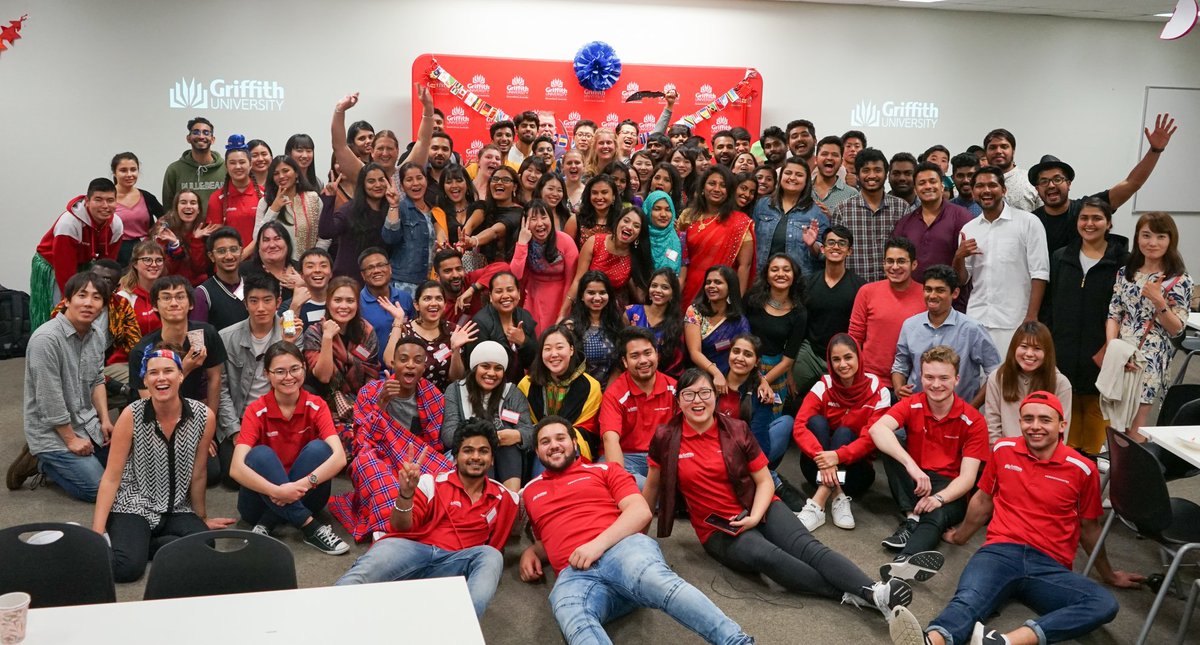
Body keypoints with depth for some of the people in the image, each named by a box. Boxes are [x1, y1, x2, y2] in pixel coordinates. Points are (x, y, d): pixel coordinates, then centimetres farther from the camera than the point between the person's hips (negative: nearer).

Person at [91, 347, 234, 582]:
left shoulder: (204, 417, -9)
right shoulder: (131, 416, -12)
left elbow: (197, 476, 5)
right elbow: (111, 477, -9)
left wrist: (202, 518, 16)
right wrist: (97, 532, -16)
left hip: (176, 510, 3)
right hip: (132, 506, -2)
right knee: (126, 566, -28)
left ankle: (141, 543, -2)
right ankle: (126, 541, 6)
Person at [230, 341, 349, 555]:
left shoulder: (316, 406, -8)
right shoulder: (256, 411, -12)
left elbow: (339, 457, -23)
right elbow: (236, 468, -25)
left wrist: (302, 485, -38)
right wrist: (277, 492, -40)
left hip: (302, 498, 1)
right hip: (265, 496, -1)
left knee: (318, 448, -24)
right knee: (261, 454, -28)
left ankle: (266, 524, -22)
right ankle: (310, 527, -31)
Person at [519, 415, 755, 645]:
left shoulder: (603, 470, 20)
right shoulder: (529, 492, 30)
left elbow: (641, 511, 5)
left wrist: (599, 543, -9)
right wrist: (530, 552, 17)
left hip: (622, 548, -1)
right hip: (573, 574, 1)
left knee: (656, 581, -40)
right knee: (576, 626, -39)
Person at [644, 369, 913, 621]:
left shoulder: (737, 430, -2)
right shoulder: (665, 438, -6)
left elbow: (765, 482, 2)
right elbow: (652, 485, 9)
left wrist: (755, 517, -15)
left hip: (759, 510, 2)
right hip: (716, 529, -2)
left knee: (806, 546, -26)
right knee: (766, 555, -33)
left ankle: (874, 591, -46)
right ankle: (851, 595, -39)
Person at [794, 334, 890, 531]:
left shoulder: (877, 390, -10)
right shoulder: (823, 387, -8)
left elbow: (871, 438, -19)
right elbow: (799, 427, -19)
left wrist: (838, 456, -36)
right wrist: (822, 458, -37)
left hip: (856, 468, -1)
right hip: (818, 467, 1)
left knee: (844, 432, -27)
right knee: (816, 421, -23)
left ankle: (819, 502, -41)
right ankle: (838, 497, -37)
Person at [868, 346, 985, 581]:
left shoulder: (973, 420, -9)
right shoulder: (911, 405, -6)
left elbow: (968, 477, -15)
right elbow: (877, 429, -28)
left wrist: (939, 498, -36)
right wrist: (910, 465, -43)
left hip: (950, 491, -3)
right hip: (914, 486, 3)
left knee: (935, 515, -38)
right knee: (890, 442, -23)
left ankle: (904, 562, -68)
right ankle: (911, 518, -31)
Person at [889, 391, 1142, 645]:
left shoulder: (1081, 469, 5)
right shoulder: (1003, 450, 9)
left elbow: (1089, 527, 20)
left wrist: (1109, 575, 31)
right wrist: (960, 536, 38)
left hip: (1050, 566, 1)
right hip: (1000, 551, 0)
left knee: (1105, 604, -32)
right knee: (967, 602, -34)